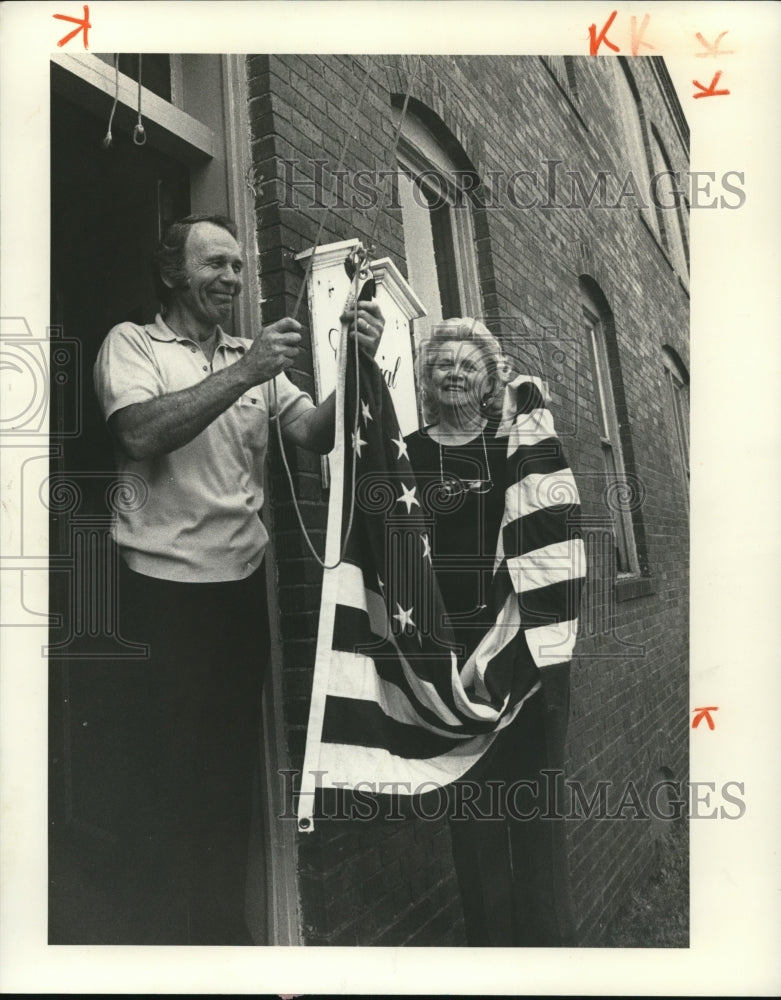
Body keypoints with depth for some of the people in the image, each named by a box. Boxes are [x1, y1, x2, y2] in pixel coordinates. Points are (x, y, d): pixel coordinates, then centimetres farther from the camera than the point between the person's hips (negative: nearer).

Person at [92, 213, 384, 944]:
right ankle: (150, 939, 26)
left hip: (242, 589, 5)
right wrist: (242, 373, -23)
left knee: (231, 773, 16)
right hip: (160, 591, -5)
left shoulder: (256, 357, 12)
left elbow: (316, 434, -1)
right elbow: (141, 433, -19)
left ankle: (222, 929, 35)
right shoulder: (132, 343, 0)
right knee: (158, 781, 5)